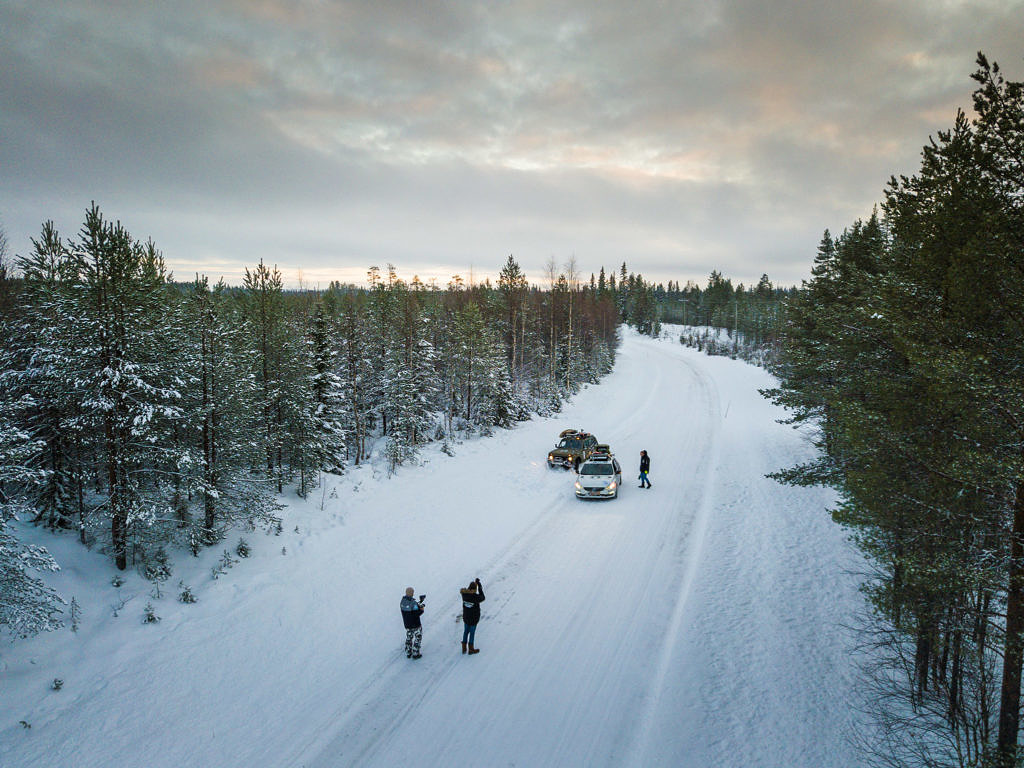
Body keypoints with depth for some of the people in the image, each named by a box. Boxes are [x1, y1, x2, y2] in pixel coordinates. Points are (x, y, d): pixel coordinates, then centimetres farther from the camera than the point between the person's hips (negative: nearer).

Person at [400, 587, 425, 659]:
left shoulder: (403, 601, -5)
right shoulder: (413, 602, -27)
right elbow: (417, 614, -26)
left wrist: (419, 602, 5)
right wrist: (422, 609, -8)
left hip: (407, 624, 6)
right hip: (415, 625, -6)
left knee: (409, 637, 24)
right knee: (418, 637, 13)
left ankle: (408, 653, 31)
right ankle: (415, 654, 17)